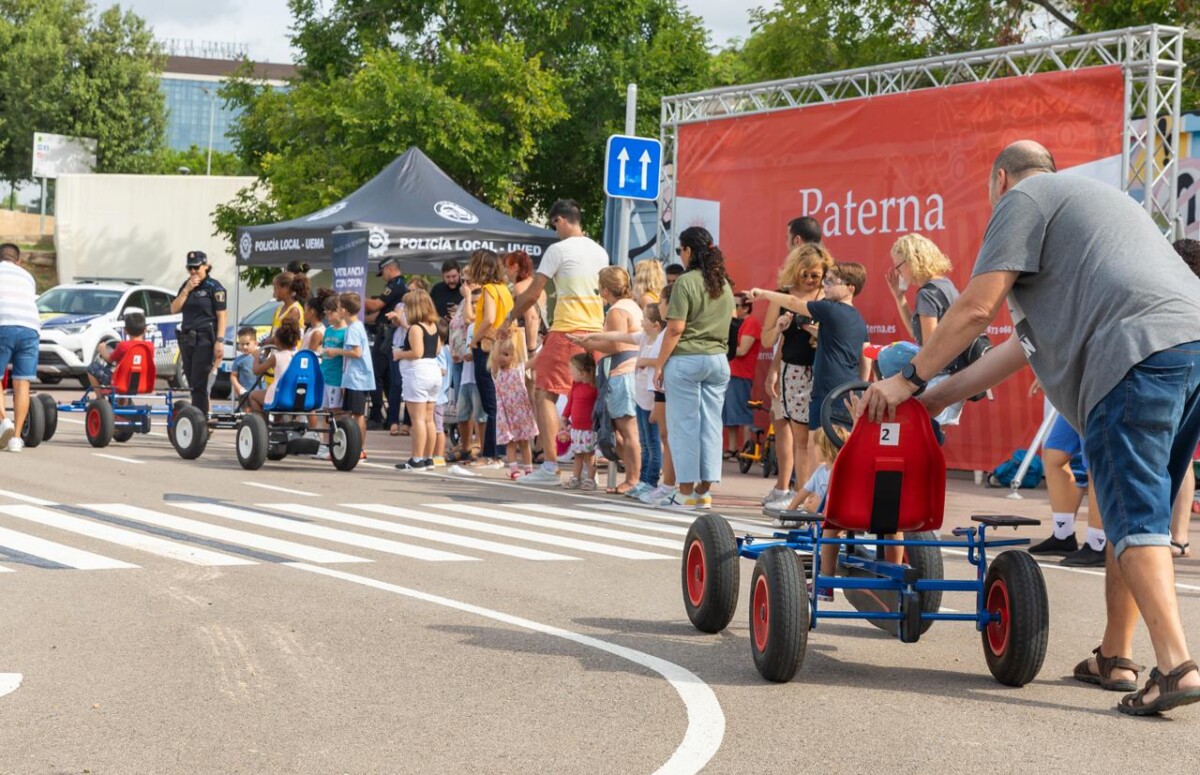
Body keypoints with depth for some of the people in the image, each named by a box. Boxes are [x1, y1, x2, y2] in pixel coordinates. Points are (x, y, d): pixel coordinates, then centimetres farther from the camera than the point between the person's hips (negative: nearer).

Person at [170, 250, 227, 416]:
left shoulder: (214, 287, -4)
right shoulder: (186, 286, 15)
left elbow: (221, 316, -8)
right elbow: (174, 309, 7)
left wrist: (220, 341, -17)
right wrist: (187, 290, -4)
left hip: (204, 339, -7)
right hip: (186, 338, 7)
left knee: (199, 384, -11)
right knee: (192, 383, 8)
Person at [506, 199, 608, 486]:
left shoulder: (558, 250, -7)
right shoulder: (600, 252, 14)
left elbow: (533, 293, -6)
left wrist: (510, 319, 8)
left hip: (566, 332, -7)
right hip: (595, 331, 7)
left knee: (544, 394, -3)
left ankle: (550, 467, -11)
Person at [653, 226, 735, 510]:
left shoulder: (686, 282, -11)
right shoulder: (724, 284, 10)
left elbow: (675, 329, -13)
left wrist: (659, 365, -8)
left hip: (686, 360, -6)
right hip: (718, 359, 6)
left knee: (684, 423, 1)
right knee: (711, 423, 7)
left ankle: (687, 491, 2)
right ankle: (705, 490, 9)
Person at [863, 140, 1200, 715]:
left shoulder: (1023, 198, 10)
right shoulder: (1088, 198, 37)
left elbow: (976, 309, -1)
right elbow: (1030, 339, 35)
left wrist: (910, 380, 9)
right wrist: (939, 398, 35)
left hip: (1140, 353, -9)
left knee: (1133, 519, -9)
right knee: (1136, 513, 15)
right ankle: (1115, 657, 20)